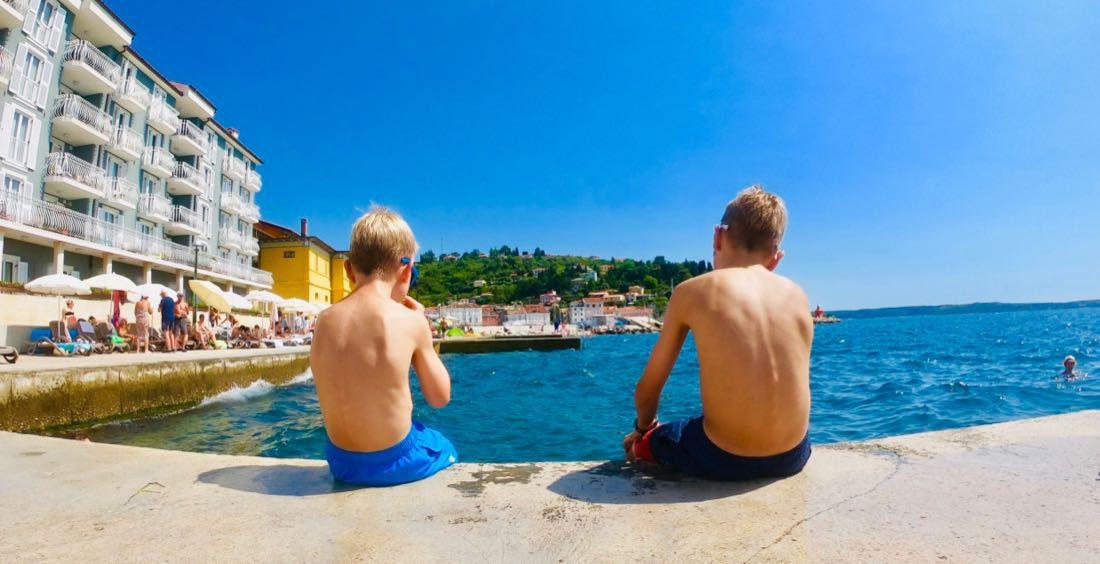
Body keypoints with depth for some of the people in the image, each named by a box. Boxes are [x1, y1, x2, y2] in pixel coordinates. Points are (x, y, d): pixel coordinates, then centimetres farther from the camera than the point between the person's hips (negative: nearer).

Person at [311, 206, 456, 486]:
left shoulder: (325, 320, -5)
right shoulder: (410, 320, -17)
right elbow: (440, 397, -6)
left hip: (342, 463, 5)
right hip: (395, 462, -4)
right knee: (446, 450, 29)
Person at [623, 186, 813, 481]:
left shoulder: (691, 291, -8)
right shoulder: (797, 295, 2)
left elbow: (647, 391, 0)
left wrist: (643, 428, 22)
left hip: (722, 461, -4)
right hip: (793, 456, 4)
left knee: (640, 442, 26)